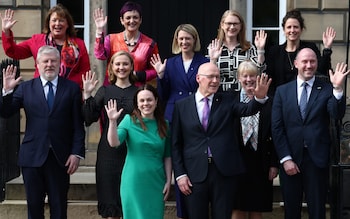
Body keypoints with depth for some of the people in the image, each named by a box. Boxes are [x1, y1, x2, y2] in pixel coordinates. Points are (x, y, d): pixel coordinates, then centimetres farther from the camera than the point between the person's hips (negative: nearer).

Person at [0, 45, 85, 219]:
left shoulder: (72, 88, 3)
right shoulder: (25, 88, 6)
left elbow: (78, 124, 0)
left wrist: (77, 153, -7)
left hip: (61, 157, -1)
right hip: (33, 156, 1)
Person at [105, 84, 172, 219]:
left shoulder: (163, 125, 5)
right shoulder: (129, 120, -2)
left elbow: (167, 156, 8)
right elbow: (114, 142, -15)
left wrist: (168, 181, 5)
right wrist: (113, 121, -27)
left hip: (156, 182, 2)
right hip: (134, 181, -2)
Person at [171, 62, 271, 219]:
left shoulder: (227, 100, 7)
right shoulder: (182, 106, 5)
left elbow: (247, 109, -13)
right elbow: (175, 143, 4)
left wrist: (259, 97, -33)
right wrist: (180, 174, -2)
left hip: (224, 171, 0)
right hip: (194, 173, 0)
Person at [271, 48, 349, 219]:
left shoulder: (327, 89, 1)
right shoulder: (282, 91, 5)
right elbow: (277, 128, 0)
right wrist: (285, 159, -7)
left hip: (317, 158, -1)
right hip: (290, 158, 1)